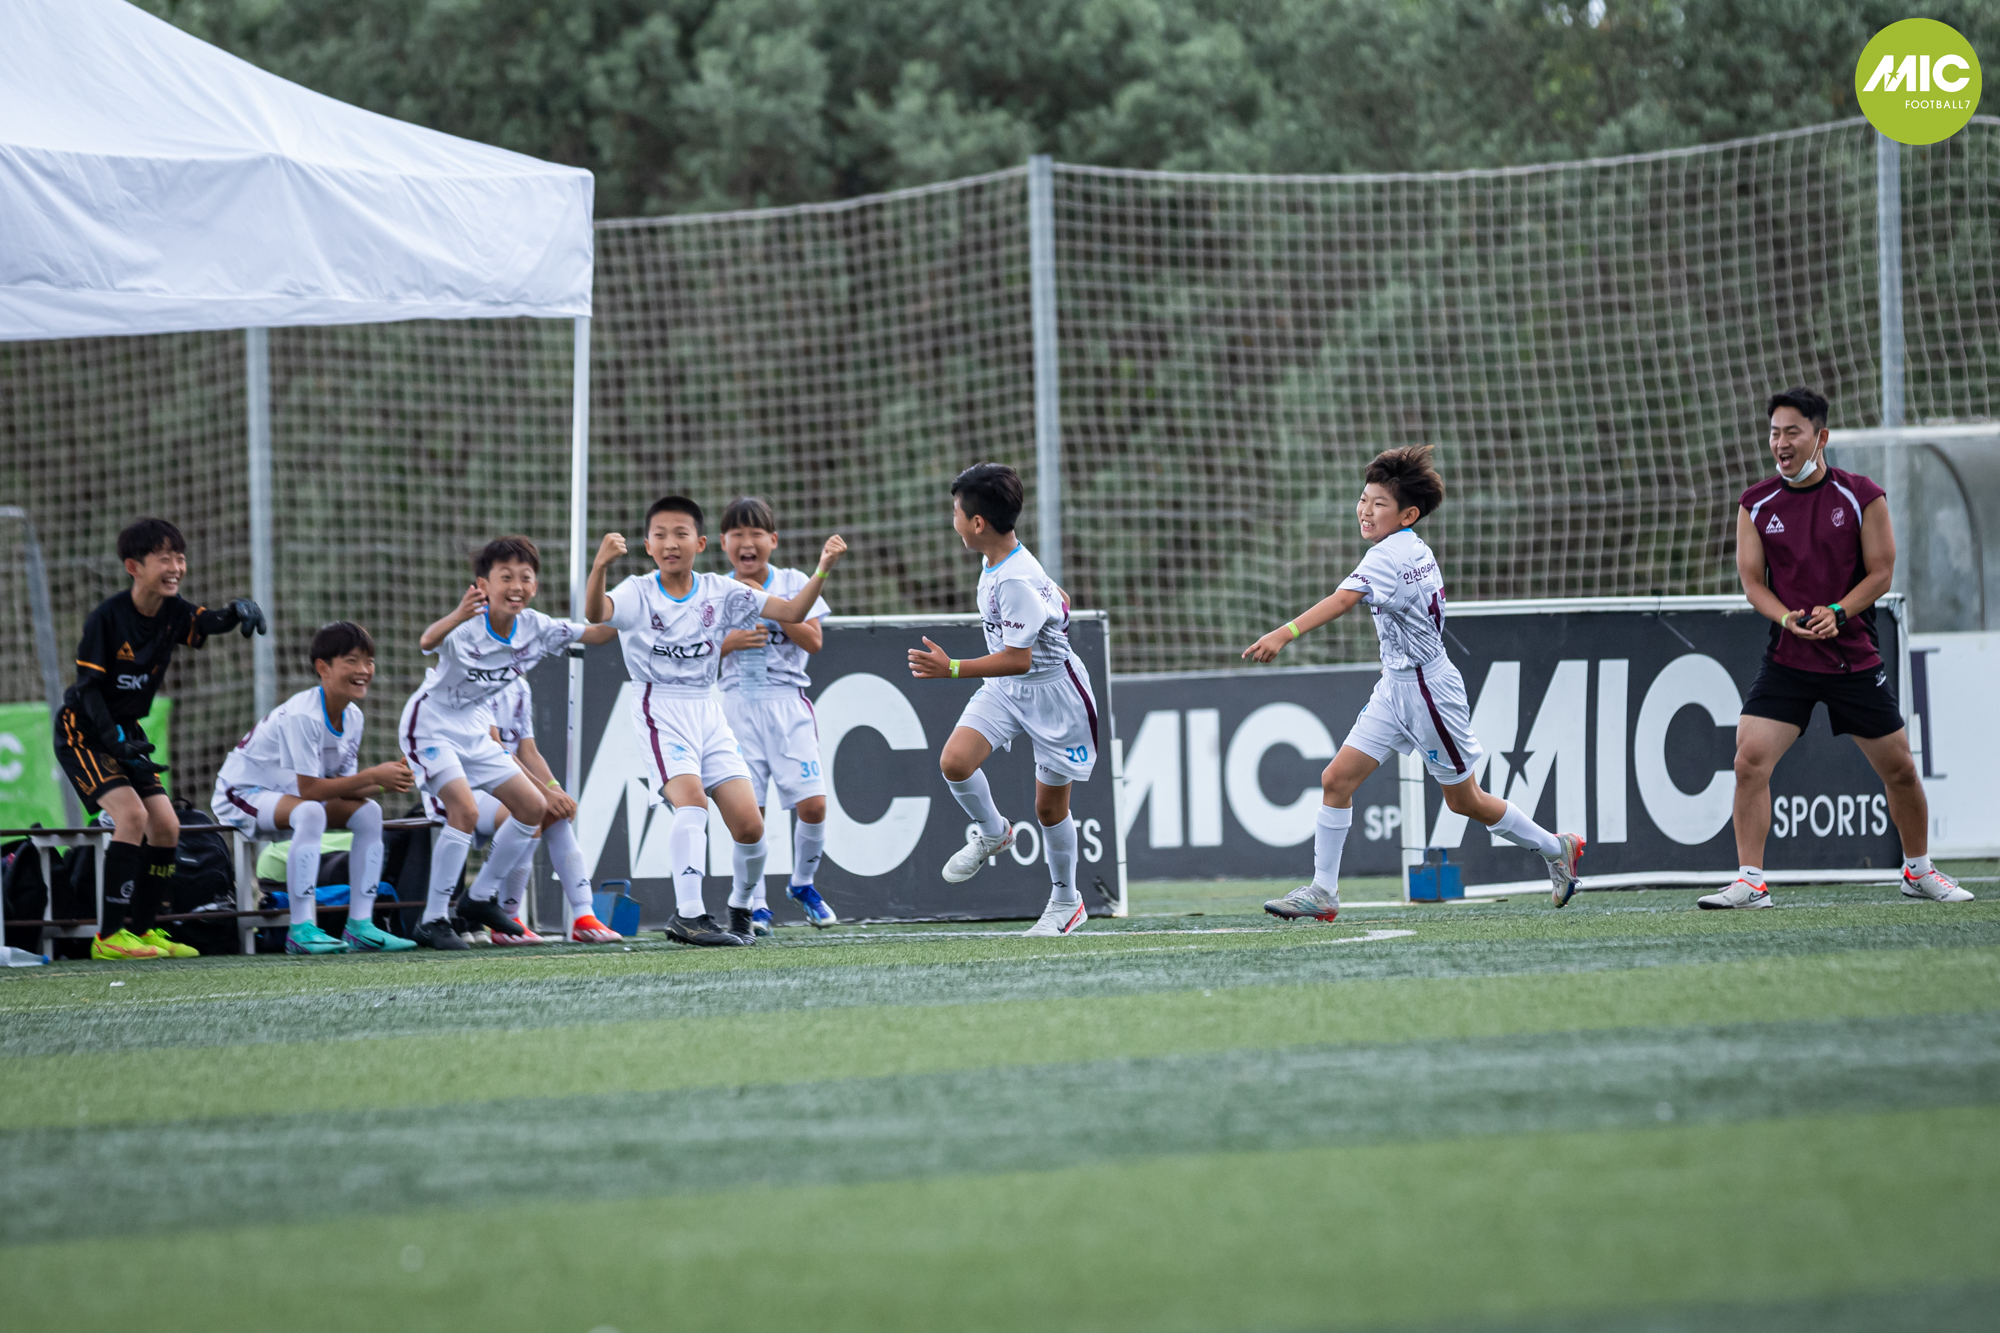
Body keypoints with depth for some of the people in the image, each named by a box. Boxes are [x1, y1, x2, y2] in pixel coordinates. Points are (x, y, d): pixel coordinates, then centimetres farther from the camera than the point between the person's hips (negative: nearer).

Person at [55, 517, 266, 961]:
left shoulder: (173, 612, -2)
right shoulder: (106, 619, -20)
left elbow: (209, 622, -22)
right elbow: (89, 688, -19)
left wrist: (240, 610, -44)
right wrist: (116, 741, -30)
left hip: (126, 731, 8)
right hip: (83, 731, -8)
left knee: (166, 825, 3)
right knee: (131, 813, -23)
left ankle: (140, 928, 16)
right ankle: (110, 936, -21)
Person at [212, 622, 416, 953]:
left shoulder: (352, 716, -2)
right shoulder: (302, 715, -29)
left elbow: (345, 787, -2)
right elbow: (309, 789, -31)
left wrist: (388, 781, -21)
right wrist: (373, 776, -29)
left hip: (287, 796, 9)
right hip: (242, 795, -9)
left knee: (369, 812, -8)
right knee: (309, 813, -36)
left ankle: (360, 925, -7)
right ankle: (302, 929, -35)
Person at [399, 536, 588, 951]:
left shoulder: (535, 628, -10)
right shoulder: (467, 628, -29)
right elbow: (428, 642, -51)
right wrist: (456, 617, -73)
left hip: (475, 730, 8)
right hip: (431, 726, -8)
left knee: (533, 808, 7)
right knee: (465, 810, -24)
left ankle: (480, 901, 22)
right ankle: (433, 920, -14)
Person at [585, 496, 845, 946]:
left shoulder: (719, 592, 4)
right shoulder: (637, 593, -6)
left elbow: (792, 612, 3)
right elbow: (596, 612, -28)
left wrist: (822, 571, -13)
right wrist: (600, 567, -47)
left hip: (708, 710, 4)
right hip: (661, 710, -4)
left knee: (748, 823, -4)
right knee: (691, 796, -28)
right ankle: (688, 914, -27)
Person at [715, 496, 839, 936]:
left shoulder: (793, 583, 5)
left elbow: (813, 640, -5)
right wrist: (728, 642, -11)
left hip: (788, 703, 0)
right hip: (739, 704, 0)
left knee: (812, 804, -10)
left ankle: (803, 883, 16)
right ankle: (749, 900, 8)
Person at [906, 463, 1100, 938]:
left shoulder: (1015, 582, -29)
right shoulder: (995, 562, -1)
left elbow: (1018, 659, -30)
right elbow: (1059, 602, 13)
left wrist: (952, 669, -33)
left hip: (1051, 692, -8)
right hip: (1004, 689, 8)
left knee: (1050, 807, 6)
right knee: (954, 761, -15)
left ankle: (1066, 900, 26)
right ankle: (992, 833, 12)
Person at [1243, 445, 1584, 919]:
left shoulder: (1389, 555, -23)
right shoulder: (1419, 550, 5)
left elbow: (1342, 600, -38)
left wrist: (1285, 634, -49)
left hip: (1427, 690, -9)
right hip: (1394, 688, 9)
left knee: (1464, 801, 7)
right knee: (1336, 779, -2)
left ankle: (1556, 848, 27)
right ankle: (1323, 892, 1)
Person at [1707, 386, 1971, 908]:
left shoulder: (1862, 497, -4)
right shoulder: (1756, 505, 2)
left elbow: (1880, 572, -3)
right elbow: (1752, 579, 2)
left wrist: (1837, 613, -19)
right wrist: (1787, 618, -18)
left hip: (1855, 659, -1)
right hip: (1786, 661, 1)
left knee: (1899, 769, 7)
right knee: (1749, 761, -16)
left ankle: (1918, 871, 28)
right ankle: (1750, 881, -11)